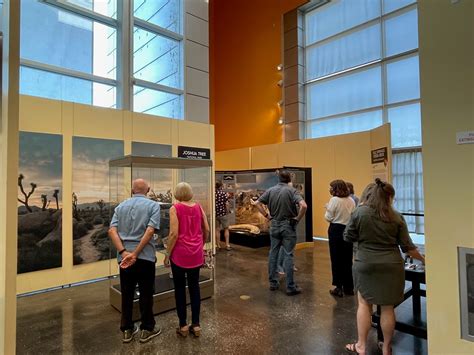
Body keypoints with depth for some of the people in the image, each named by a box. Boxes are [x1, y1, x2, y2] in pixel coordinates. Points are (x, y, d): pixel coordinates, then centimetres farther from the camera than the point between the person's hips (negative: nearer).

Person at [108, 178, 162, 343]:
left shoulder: (121, 206, 8)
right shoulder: (153, 205, -5)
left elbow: (112, 231, -5)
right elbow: (150, 231, -17)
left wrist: (124, 252, -13)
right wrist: (135, 254, -16)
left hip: (124, 257, 4)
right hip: (145, 257, -4)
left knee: (126, 295, 15)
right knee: (146, 294, 10)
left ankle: (127, 330, 27)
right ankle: (147, 329, 22)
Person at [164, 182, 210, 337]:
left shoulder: (175, 208, -9)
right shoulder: (198, 207, 2)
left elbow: (174, 234, -14)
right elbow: (206, 230, 6)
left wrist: (168, 254, -4)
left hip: (179, 253, -3)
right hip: (196, 253, 4)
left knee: (180, 288, 11)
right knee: (194, 287, 13)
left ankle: (183, 325, 20)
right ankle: (196, 325, 21)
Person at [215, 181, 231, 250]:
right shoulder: (223, 193, -9)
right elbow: (227, 204, -14)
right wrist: (227, 212, -1)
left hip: (215, 214, 3)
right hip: (223, 213, -3)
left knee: (217, 230, 11)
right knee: (226, 229, 10)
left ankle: (218, 245, 16)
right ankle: (227, 245, 8)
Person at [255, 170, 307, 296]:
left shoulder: (270, 190, -1)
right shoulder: (291, 190, -12)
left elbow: (258, 203, 0)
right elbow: (303, 206, -24)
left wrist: (267, 216, 3)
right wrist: (297, 219, -11)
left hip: (274, 225, 3)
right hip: (288, 225, -3)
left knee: (273, 254, 13)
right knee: (288, 255, 2)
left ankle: (273, 282, 21)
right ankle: (290, 287, 7)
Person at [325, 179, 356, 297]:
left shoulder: (334, 200, -13)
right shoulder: (351, 200, 6)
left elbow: (328, 218, -12)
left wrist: (327, 209, 5)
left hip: (336, 230, -6)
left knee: (336, 260, 5)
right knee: (348, 259, 14)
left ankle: (339, 288, 11)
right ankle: (349, 287, 25)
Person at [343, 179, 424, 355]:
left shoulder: (359, 212, -6)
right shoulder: (397, 217, -2)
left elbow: (348, 237, 0)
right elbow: (407, 246, 3)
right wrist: (423, 259, 19)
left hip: (366, 264, -1)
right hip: (391, 265, 1)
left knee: (364, 303, 14)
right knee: (387, 307, 13)